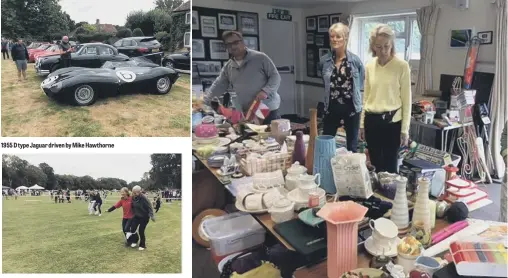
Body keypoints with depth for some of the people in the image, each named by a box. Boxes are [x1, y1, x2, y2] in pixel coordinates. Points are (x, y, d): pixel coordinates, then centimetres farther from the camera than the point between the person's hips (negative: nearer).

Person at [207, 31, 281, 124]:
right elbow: (218, 86, 13)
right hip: (247, 113, 4)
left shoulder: (260, 57, -6)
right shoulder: (227, 67, 9)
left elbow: (275, 76, -5)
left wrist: (265, 91, -21)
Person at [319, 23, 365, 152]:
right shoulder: (324, 61, -2)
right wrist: (331, 94, 10)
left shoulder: (355, 60, -7)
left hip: (351, 107, -1)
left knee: (352, 145, 12)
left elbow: (362, 83, 5)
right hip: (331, 107, 2)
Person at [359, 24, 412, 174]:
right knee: (375, 165, 13)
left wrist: (405, 129, -8)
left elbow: (406, 100, -6)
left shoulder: (402, 66, -8)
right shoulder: (369, 66, 4)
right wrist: (362, 123, 11)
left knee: (390, 166, 3)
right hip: (372, 121, 4)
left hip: (392, 121, -4)